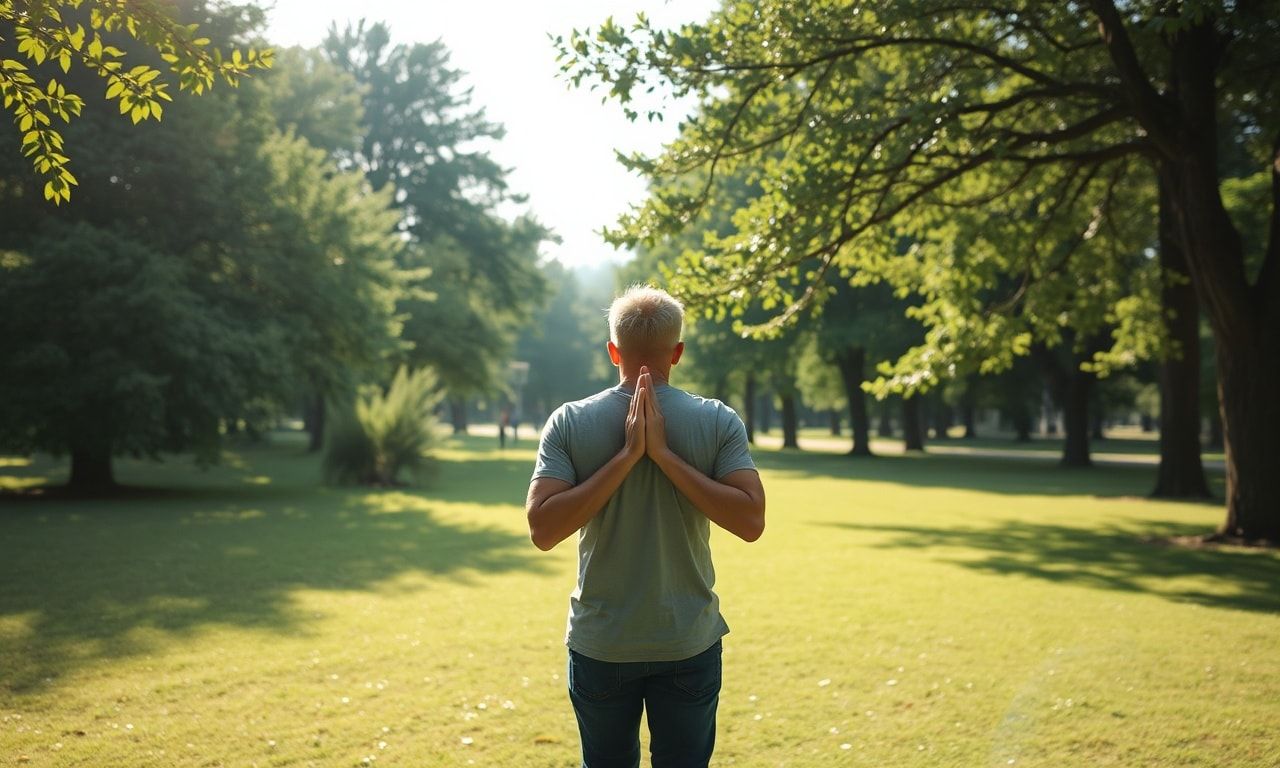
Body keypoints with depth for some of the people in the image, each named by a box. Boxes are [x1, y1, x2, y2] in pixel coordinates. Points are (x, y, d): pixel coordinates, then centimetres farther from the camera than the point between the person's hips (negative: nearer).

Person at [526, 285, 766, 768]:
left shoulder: (569, 423, -6)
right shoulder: (718, 422, -6)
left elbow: (542, 531, -14)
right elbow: (751, 522, -14)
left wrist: (625, 457, -14)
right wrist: (665, 455, -14)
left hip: (601, 644, 0)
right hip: (689, 641, 0)